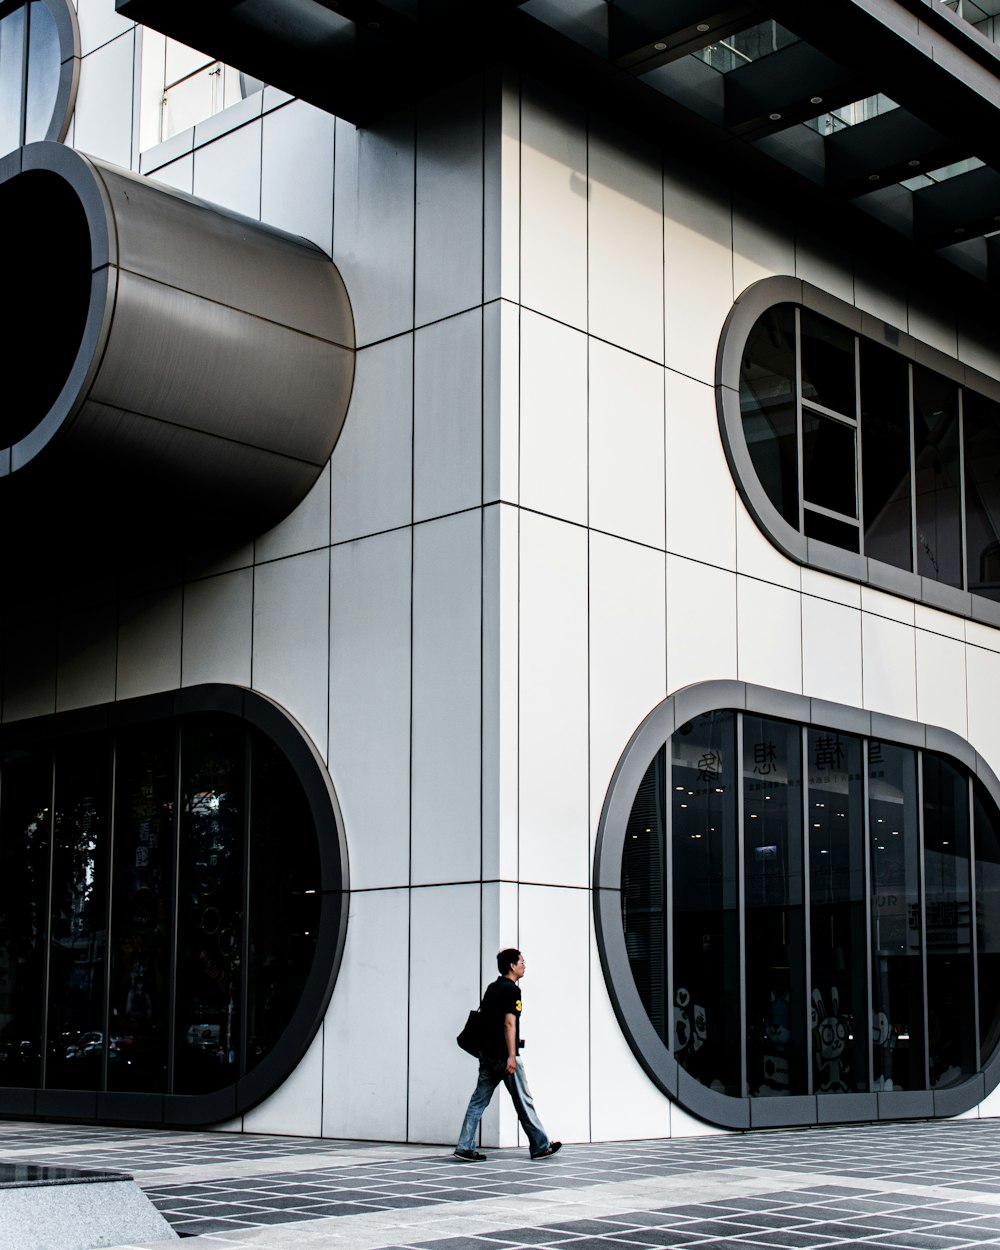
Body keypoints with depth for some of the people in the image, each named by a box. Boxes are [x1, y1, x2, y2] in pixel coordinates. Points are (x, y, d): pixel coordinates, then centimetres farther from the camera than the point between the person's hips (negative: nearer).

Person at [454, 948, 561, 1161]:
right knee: (523, 1101, 2)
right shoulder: (511, 990, -12)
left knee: (479, 1100, 6)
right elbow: (509, 1023, -21)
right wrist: (512, 1055, -25)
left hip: (486, 1053, 8)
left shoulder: (491, 988, 14)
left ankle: (465, 1147, 0)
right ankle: (540, 1146, 11)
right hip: (503, 1055, -8)